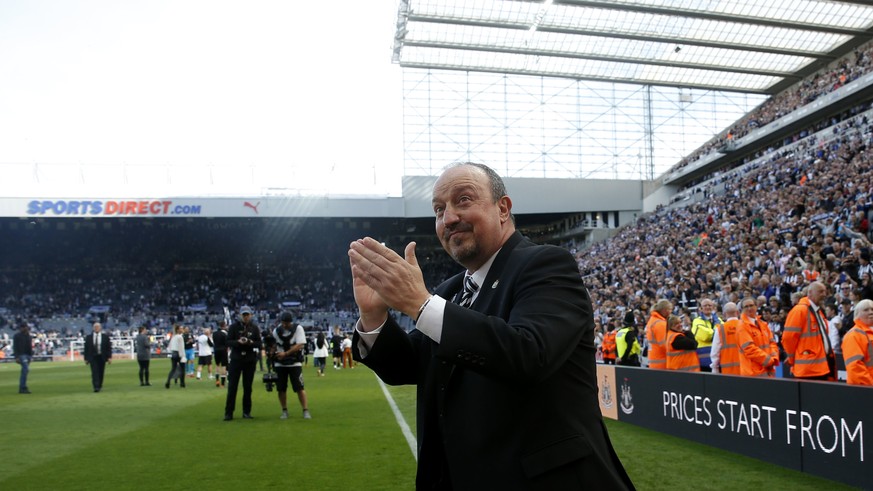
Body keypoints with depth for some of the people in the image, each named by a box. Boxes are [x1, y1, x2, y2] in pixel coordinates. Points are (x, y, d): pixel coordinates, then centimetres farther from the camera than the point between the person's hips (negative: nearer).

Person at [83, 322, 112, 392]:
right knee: (94, 372, -12)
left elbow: (109, 347, 2)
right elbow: (86, 348, 5)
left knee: (101, 373, 7)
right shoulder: (88, 337, 3)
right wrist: (86, 358, 3)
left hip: (102, 357, 1)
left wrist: (109, 357, -5)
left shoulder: (105, 337, 3)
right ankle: (96, 387, -17)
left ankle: (100, 386, 21)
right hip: (93, 357, -1)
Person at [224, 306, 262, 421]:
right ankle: (228, 413, 2)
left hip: (250, 360, 2)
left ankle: (246, 412, 16)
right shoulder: (234, 326, 0)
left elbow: (259, 343, 3)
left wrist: (251, 342, -18)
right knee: (232, 387, -3)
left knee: (248, 387, 8)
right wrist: (238, 342, -22)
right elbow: (228, 342, -3)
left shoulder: (254, 327, 5)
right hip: (236, 359, -2)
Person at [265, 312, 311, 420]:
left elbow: (300, 345, -16)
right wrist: (270, 351, -11)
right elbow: (272, 345, 13)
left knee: (299, 388, -7)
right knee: (281, 389, 4)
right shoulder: (276, 331, 2)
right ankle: (284, 411, 19)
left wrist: (285, 353, -23)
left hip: (295, 363, -3)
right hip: (280, 364, 3)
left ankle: (306, 411, -1)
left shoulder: (298, 329, -9)